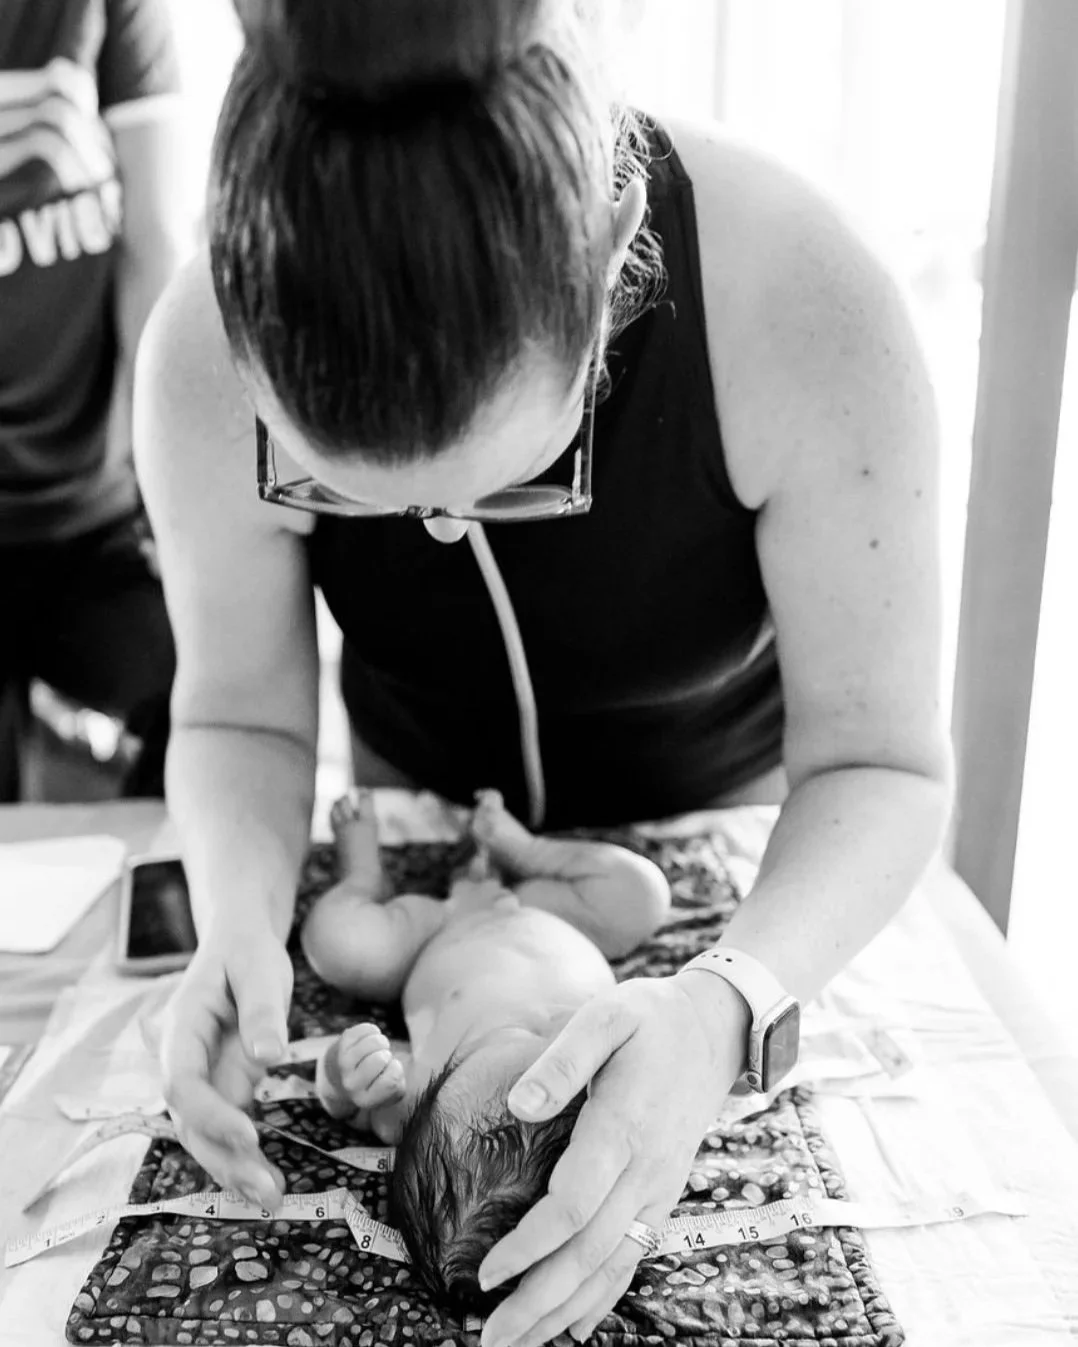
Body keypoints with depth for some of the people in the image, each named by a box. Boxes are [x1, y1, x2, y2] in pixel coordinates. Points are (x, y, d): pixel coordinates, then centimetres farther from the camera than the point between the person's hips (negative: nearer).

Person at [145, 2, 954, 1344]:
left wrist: (725, 1006, -48)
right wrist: (241, 920, -38)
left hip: (720, 814, -1)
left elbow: (879, 764, -31)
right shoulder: (205, 357, -32)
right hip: (417, 805, 2)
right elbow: (240, 716, -18)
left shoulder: (805, 316, -38)